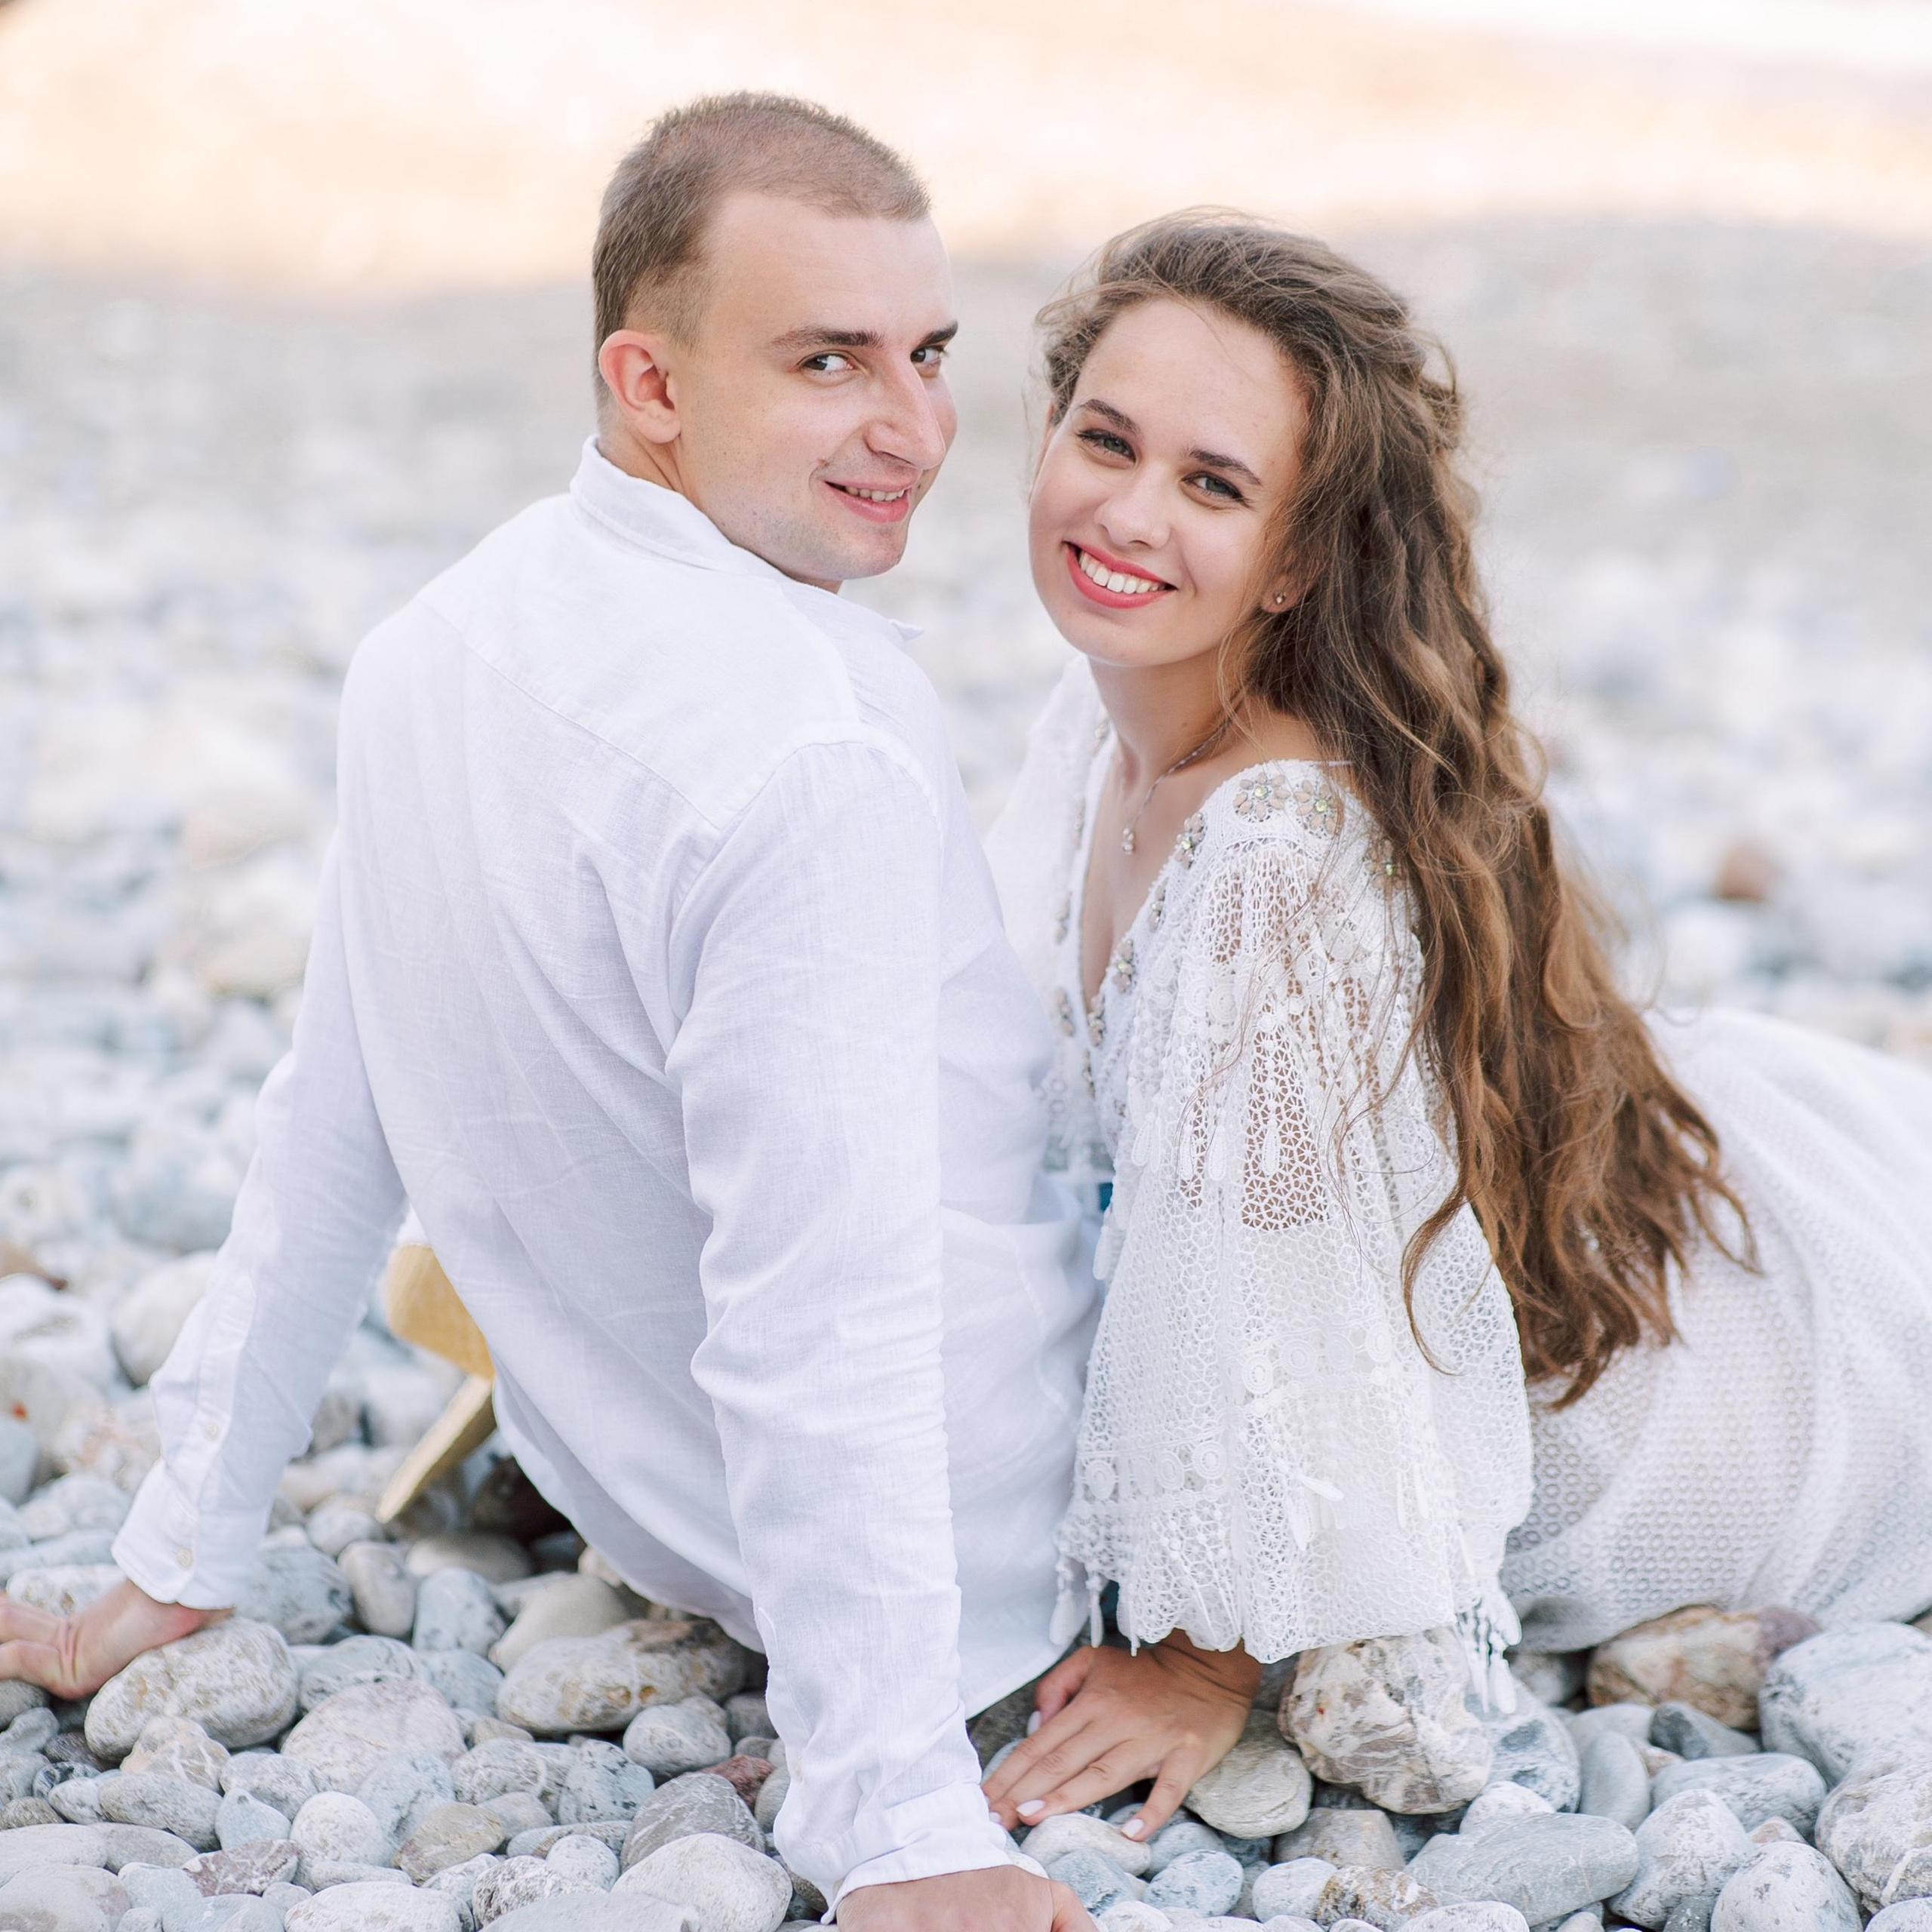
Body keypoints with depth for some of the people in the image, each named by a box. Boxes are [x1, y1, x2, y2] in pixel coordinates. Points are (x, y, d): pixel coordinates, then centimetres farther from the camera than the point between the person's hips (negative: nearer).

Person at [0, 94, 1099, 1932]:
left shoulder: (430, 650, -4)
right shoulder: (814, 757, -30)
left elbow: (325, 1138, 3)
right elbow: (825, 1323, -32)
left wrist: (176, 1565, 10)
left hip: (636, 1502, 8)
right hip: (961, 1556, -7)